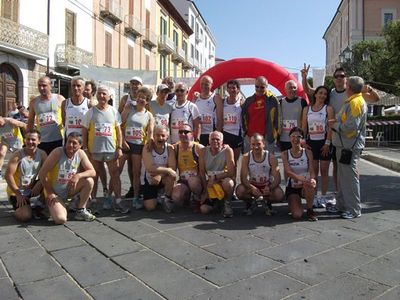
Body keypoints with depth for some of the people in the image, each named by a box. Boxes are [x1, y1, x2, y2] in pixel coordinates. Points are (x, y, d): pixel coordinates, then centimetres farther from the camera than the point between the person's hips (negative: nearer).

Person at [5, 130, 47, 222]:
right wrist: (18, 195, -19)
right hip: (16, 191, -4)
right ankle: (19, 207, 13)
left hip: (32, 189, 4)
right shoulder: (17, 155, -17)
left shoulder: (42, 154, -7)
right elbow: (8, 175, -18)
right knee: (25, 216, -23)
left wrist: (39, 184, -31)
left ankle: (38, 205, -2)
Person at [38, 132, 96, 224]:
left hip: (69, 190, 4)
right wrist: (50, 193, -14)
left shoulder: (81, 154, -9)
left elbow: (93, 172, -12)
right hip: (54, 193, -4)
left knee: (89, 181, -21)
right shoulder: (58, 152, -22)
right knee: (61, 219, -24)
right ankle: (53, 206, 13)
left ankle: (81, 211, -3)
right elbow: (42, 174, -18)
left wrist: (78, 175, -30)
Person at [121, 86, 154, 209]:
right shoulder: (129, 108, 2)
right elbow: (120, 124, -2)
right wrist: (123, 140, -11)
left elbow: (150, 132, -1)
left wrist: (150, 140, -24)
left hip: (139, 145, 1)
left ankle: (136, 198, 14)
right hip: (125, 143, -1)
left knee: (136, 172, 6)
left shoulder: (149, 115, 6)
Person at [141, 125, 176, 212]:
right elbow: (149, 168, -27)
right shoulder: (148, 148, -15)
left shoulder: (170, 148, -9)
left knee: (172, 176, -32)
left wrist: (159, 175, -32)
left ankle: (167, 198, -4)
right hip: (148, 180, -1)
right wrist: (167, 170, -32)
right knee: (150, 207, -15)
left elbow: (173, 168, -17)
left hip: (164, 179, 2)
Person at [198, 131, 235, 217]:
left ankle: (227, 203, -7)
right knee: (203, 209, -14)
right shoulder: (203, 151, -6)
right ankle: (214, 202, 23)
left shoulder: (227, 150, -14)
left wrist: (215, 177, -22)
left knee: (228, 182, -38)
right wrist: (205, 191, -7)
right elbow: (202, 172, -4)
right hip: (209, 184, 2)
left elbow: (231, 173, -18)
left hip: (223, 181, -2)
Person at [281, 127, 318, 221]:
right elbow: (288, 172, -16)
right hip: (292, 187, -1)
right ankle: (293, 204, 16)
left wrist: (312, 179, -34)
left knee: (310, 184, -38)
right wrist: (302, 179, -35)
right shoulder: (285, 154, -3)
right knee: (297, 215, -22)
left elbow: (311, 170, -9)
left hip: (305, 187, 1)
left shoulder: (307, 152, 0)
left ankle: (310, 210, -11)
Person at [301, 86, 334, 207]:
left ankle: (323, 196, 13)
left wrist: (327, 143, -14)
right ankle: (313, 196, 13)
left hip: (324, 142, -2)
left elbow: (330, 127, -7)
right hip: (311, 142, 2)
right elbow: (303, 127, 8)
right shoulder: (307, 109, 9)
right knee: (313, 171, 6)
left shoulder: (328, 108, 0)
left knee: (324, 170, 4)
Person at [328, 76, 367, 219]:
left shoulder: (356, 102, -15)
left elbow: (351, 126, -24)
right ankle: (342, 205, 26)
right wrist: (336, 121, 5)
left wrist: (335, 125, -10)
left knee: (350, 177, -3)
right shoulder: (351, 102, 17)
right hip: (344, 145, 10)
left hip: (350, 147, -10)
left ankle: (354, 210, 6)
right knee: (342, 177, 16)